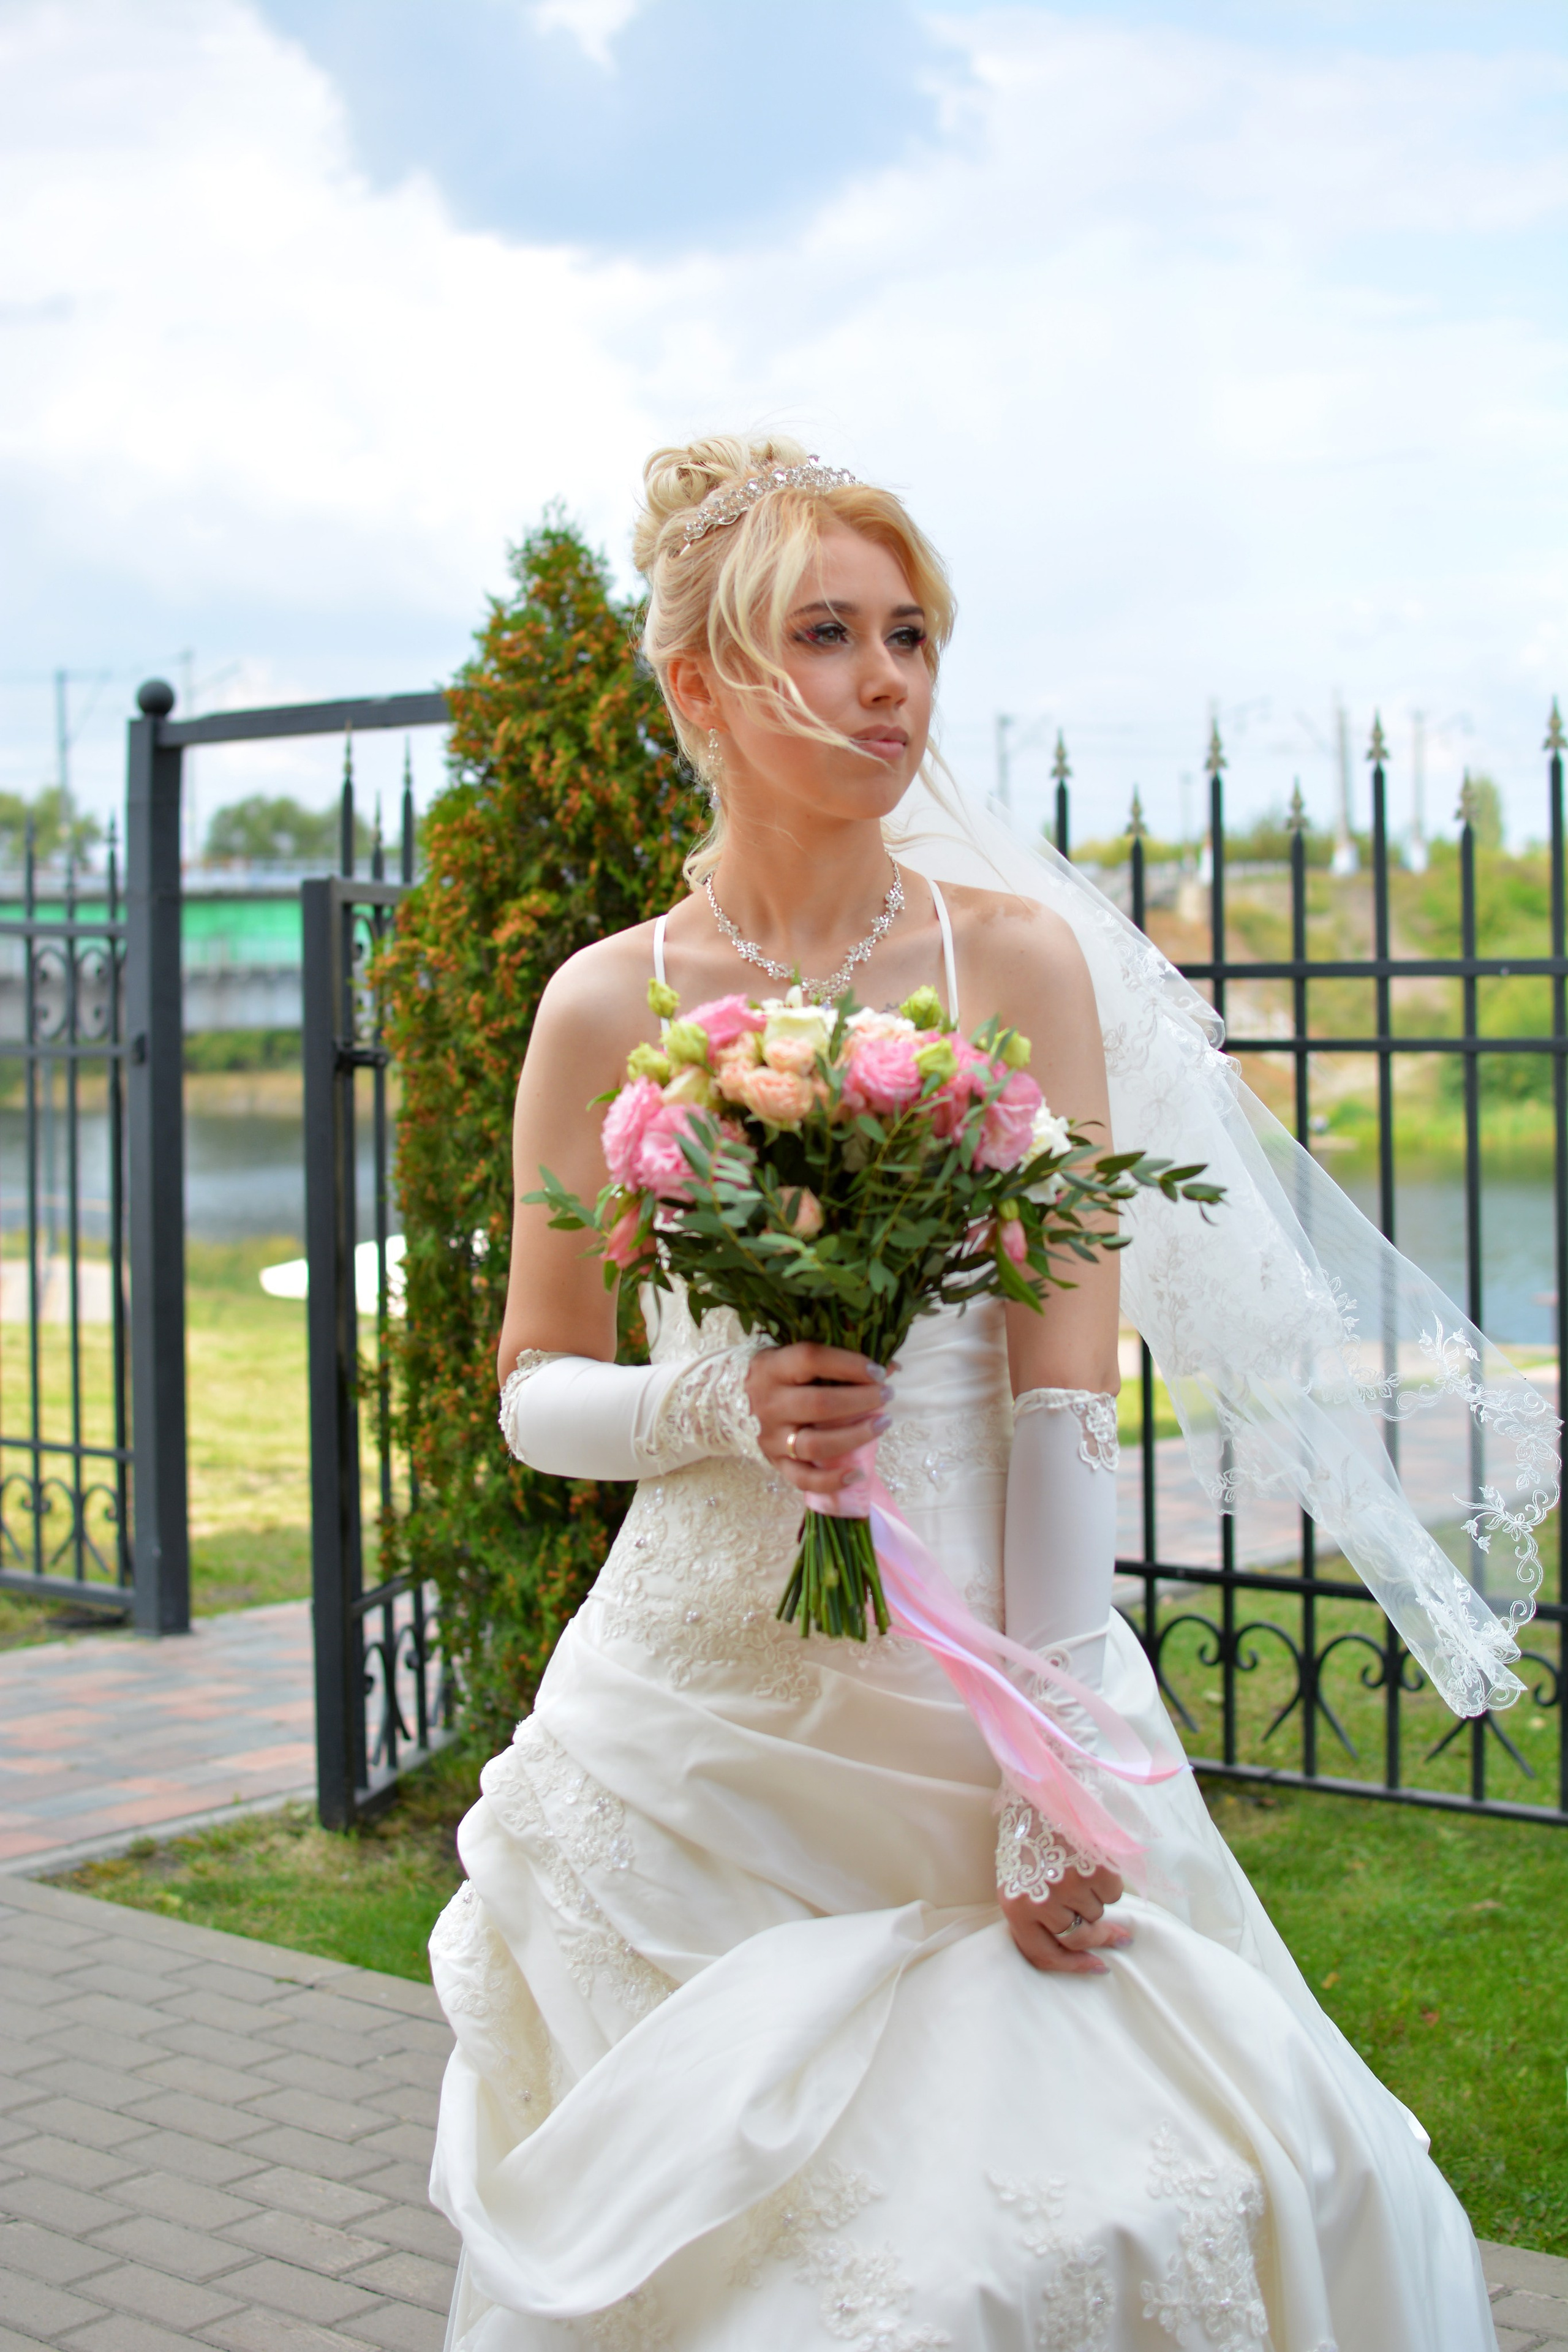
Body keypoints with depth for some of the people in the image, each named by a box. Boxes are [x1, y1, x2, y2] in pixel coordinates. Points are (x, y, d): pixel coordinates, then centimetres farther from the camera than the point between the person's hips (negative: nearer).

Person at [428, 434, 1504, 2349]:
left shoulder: (1013, 962, -3)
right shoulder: (604, 1006, 0)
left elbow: (1065, 1390, -8)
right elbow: (537, 1391, 7)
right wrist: (723, 1410, -14)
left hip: (970, 1681, -1)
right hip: (691, 1715, 1)